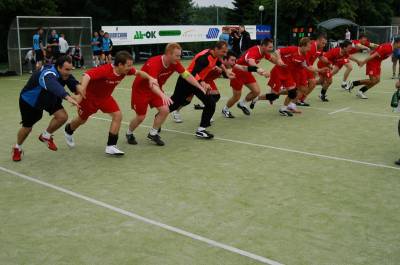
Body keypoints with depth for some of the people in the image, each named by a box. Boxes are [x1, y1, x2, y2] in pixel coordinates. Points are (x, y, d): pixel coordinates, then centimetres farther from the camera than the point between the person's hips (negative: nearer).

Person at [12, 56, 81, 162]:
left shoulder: (65, 74, -17)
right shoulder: (48, 75, -44)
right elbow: (54, 86, -64)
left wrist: (78, 87, -47)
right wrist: (68, 97, -81)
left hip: (49, 98, 6)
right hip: (29, 101, -6)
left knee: (62, 116, -14)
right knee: (27, 127, 6)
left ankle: (46, 136, 14)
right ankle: (17, 148, 39)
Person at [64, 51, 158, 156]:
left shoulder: (126, 70, -19)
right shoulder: (104, 70, -39)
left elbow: (139, 72, -1)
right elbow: (87, 75, -51)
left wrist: (150, 78, -16)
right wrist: (82, 88, -67)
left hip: (105, 97, 5)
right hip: (90, 96, -5)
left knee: (118, 115, -15)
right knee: (82, 120, 17)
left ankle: (111, 146, -5)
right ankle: (68, 130, 53)